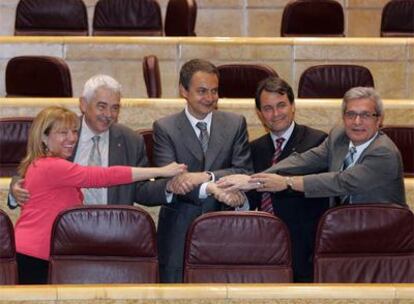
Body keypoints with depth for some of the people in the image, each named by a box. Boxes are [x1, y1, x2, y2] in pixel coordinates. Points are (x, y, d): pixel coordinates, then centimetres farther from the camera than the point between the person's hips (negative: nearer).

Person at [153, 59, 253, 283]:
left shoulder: (235, 124, 8)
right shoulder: (164, 128, 1)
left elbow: (245, 172, -2)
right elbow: (169, 181, -11)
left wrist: (206, 176, -19)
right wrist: (211, 189, -27)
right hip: (179, 232, -1)